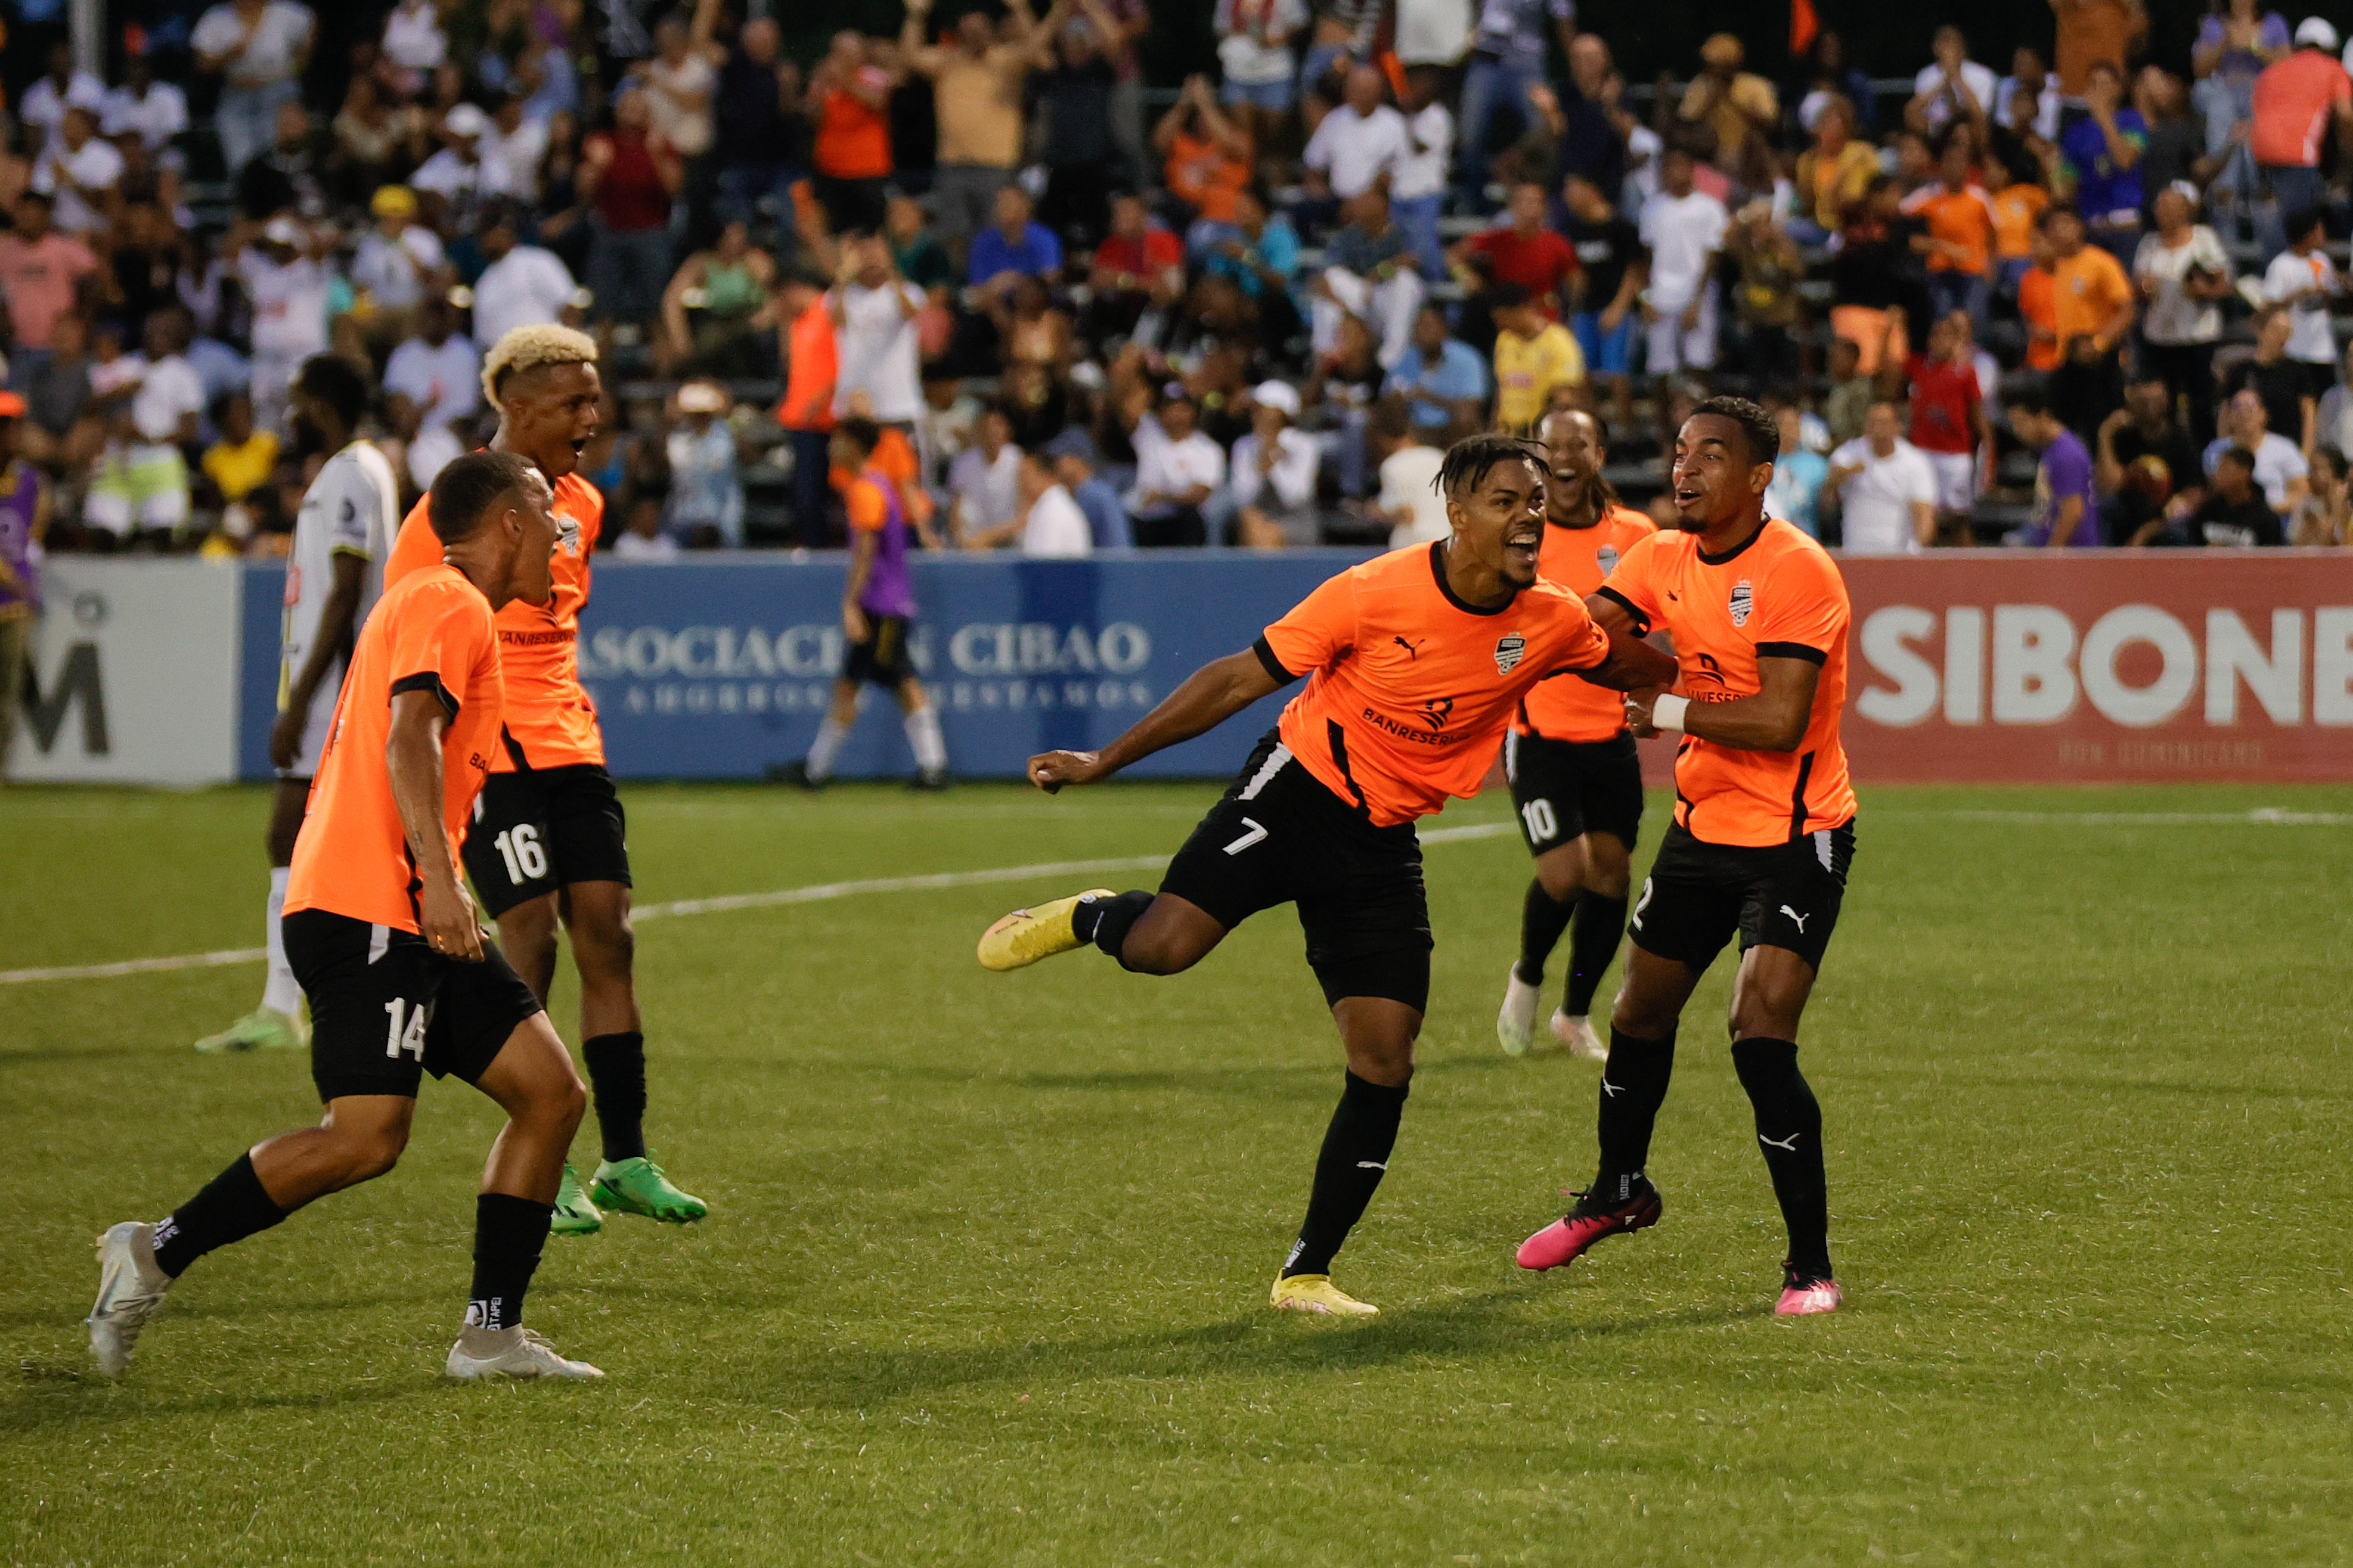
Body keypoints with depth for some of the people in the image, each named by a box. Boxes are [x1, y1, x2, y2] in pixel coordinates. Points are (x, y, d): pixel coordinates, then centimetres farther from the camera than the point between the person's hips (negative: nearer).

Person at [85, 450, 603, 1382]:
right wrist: (439, 878, -29)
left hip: (413, 918, 11)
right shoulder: (449, 606, -7)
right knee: (366, 1137, -18)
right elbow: (409, 738, -21)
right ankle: (157, 1254, -6)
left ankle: (491, 1336, 3)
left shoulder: (437, 604, 25)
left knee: (550, 1091, 3)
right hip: (366, 907, -11)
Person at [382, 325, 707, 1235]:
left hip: (567, 746, 7)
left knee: (607, 934, 0)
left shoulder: (581, 505, 13)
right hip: (484, 750, -7)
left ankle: (625, 1160, 5)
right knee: (530, 939, -10)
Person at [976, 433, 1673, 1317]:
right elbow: (1241, 678, -9)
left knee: (1385, 1067, -4)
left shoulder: (1553, 624, -4)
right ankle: (1089, 919, 12)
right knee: (1163, 947, -26)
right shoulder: (1376, 594, -17)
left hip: (1381, 846, 4)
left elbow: (1633, 670, 20)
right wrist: (1102, 763, -8)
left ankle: (1306, 1276, 10)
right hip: (1299, 790, -4)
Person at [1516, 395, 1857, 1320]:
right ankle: (1618, 1192, 45)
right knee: (1640, 1014, 18)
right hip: (1702, 825, 7)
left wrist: (1670, 712, -18)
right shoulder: (1665, 558, 3)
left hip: (1795, 837, -7)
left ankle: (1811, 1267, -11)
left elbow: (1780, 721, -26)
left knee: (1761, 1034, -19)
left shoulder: (1796, 571, -19)